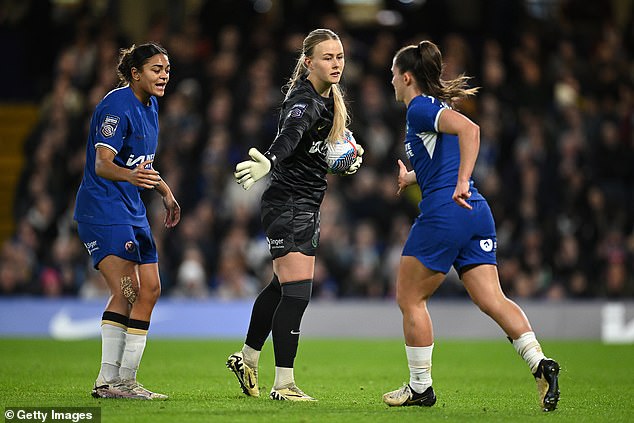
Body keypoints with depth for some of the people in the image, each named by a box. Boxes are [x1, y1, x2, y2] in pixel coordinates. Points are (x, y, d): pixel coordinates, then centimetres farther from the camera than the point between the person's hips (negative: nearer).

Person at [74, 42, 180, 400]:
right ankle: (109, 380, -14)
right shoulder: (117, 106, -16)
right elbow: (102, 164, -25)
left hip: (133, 210, 10)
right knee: (126, 291, -18)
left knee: (150, 289, 6)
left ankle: (125, 380, 11)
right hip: (102, 208, -10)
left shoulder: (150, 105, 12)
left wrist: (166, 192, 25)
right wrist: (130, 176, -43)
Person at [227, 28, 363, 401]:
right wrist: (269, 163, -62)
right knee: (297, 292, -13)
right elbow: (289, 135, -43)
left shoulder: (331, 97, 9)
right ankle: (283, 384, -9)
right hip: (289, 206, -10)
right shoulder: (304, 102, -21)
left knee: (283, 287, 20)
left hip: (307, 206, 10)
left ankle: (248, 360, 35)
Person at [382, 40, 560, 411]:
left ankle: (420, 387, 12)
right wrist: (412, 178, 48)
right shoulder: (437, 106, 22)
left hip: (443, 212, -9)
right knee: (492, 299, 0)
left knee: (410, 298, 7)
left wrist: (462, 182, -30)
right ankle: (540, 363, -19)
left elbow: (469, 129, -24)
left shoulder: (420, 108, -6)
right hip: (477, 213, 9)